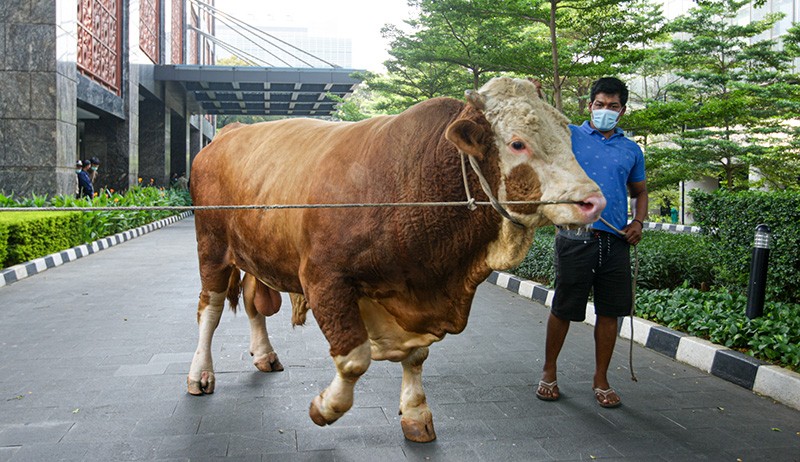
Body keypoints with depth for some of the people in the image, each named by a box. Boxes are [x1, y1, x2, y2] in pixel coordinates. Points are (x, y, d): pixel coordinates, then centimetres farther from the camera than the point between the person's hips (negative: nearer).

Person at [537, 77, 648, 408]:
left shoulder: (631, 150, 15)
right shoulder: (570, 136, 5)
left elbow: (640, 192, 24)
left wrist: (638, 222, 6)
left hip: (616, 241, 3)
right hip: (575, 237, -3)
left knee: (610, 312, 6)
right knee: (563, 309, 4)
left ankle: (601, 379, 21)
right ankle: (549, 372, 22)